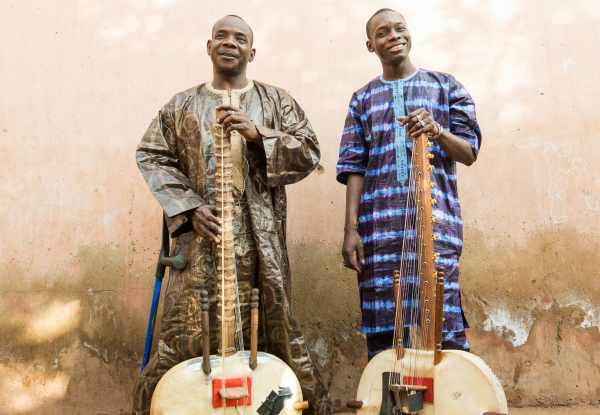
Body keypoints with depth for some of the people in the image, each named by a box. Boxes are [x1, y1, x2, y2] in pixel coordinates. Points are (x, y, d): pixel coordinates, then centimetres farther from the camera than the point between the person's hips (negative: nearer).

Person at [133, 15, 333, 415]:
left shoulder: (276, 101, 12)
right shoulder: (182, 105, 14)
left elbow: (309, 154, 4)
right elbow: (151, 156, 8)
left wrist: (258, 134, -12)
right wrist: (189, 208, -6)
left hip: (261, 242, 0)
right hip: (202, 234, 1)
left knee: (276, 329, 2)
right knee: (184, 330, -1)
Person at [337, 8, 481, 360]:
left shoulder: (446, 87, 13)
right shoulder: (363, 100, 17)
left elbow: (469, 153, 7)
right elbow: (354, 167, 8)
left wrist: (436, 130, -14)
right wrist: (351, 229, -2)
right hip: (379, 226, 2)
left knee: (446, 330, -6)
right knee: (382, 335, 2)